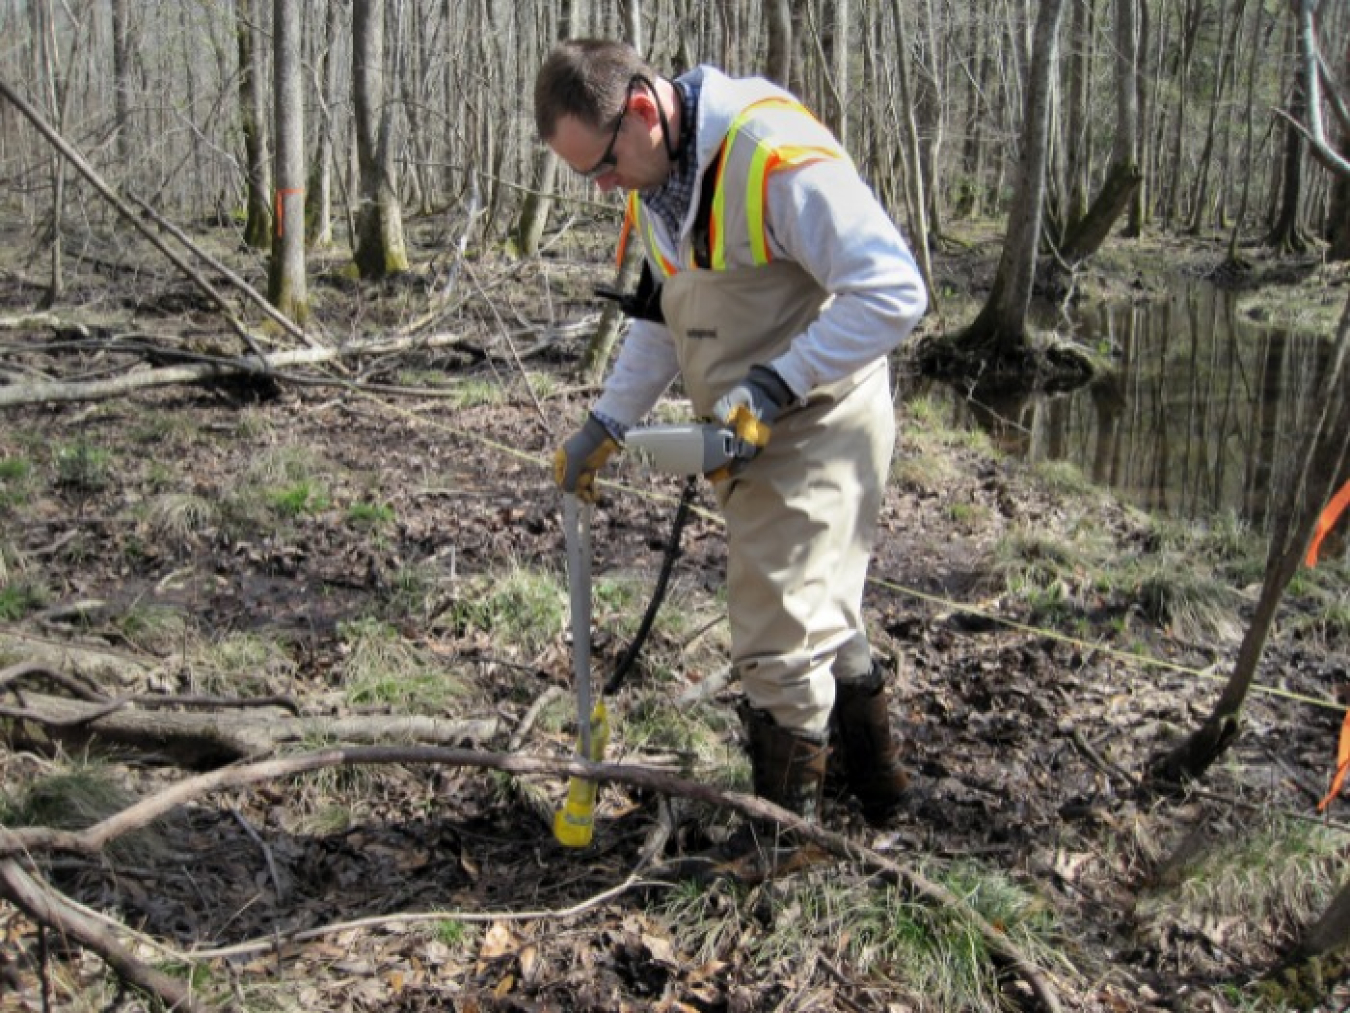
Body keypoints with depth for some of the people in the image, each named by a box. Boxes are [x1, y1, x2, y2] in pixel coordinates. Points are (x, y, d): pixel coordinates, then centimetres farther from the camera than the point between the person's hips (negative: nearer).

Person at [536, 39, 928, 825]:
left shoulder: (775, 154, -25)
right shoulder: (654, 178, 4)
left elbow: (895, 291, -26)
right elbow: (661, 318, 16)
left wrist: (773, 385, -27)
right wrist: (607, 424, 8)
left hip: (818, 427, -9)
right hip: (753, 432, 9)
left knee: (781, 634, -4)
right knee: (820, 617, 19)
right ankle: (877, 783, 38)